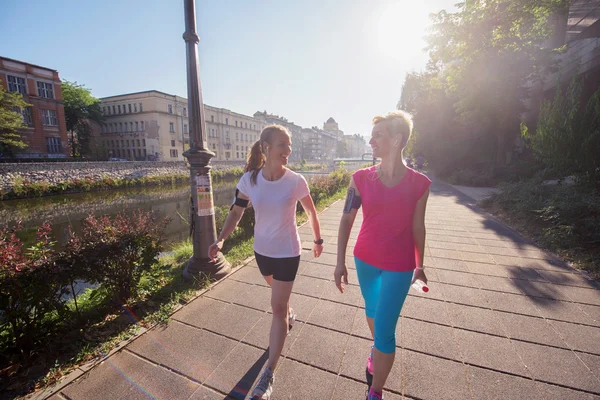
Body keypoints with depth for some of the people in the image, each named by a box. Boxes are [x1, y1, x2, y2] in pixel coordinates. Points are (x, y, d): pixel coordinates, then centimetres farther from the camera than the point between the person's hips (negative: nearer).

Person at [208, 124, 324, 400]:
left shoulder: (296, 181, -18)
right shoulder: (249, 179, -13)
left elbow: (311, 212, -3)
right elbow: (236, 213, -5)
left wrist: (318, 240, 6)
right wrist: (221, 239, -19)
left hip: (287, 252, -3)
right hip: (262, 250, 3)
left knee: (277, 309, 3)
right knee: (279, 294, 29)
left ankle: (269, 375, 21)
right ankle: (289, 314, 63)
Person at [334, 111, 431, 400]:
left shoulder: (419, 183, -11)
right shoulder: (361, 178, -9)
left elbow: (417, 227, 0)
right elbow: (346, 220, -5)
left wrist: (419, 265, 10)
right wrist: (340, 262, -7)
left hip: (399, 267, -2)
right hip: (365, 260, 3)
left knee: (384, 330, 3)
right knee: (372, 311, 24)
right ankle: (377, 351, 57)